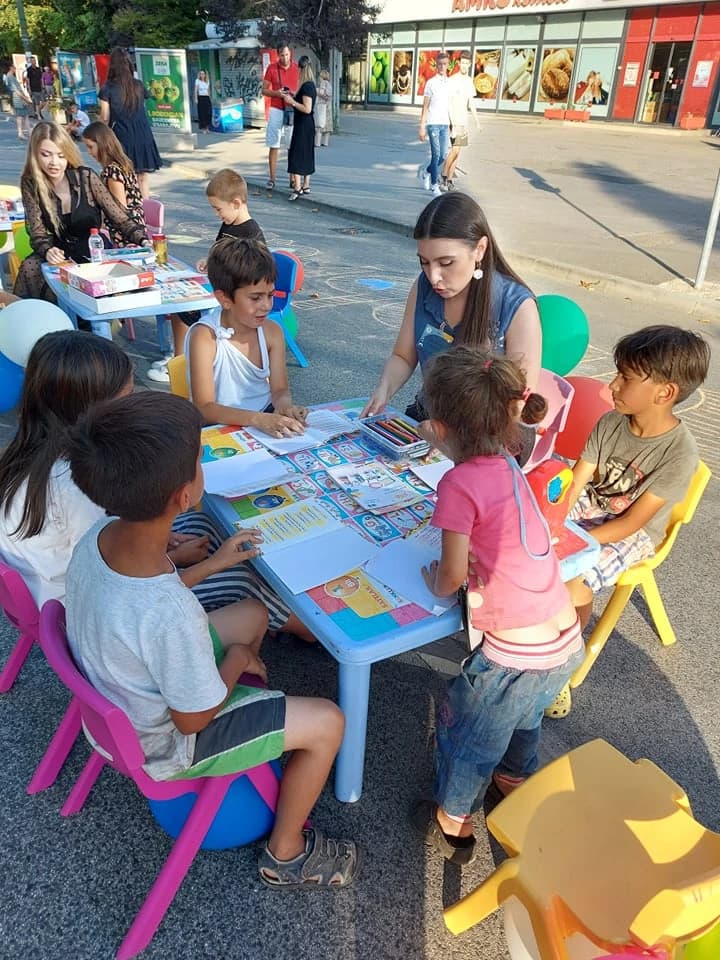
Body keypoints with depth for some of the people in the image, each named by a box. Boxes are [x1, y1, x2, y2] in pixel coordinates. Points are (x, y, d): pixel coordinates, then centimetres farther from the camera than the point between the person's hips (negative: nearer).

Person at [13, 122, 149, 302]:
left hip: (94, 253, -2)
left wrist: (142, 241, -26)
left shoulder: (85, 177, -10)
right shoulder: (30, 184, -5)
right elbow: (38, 233, -8)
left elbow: (120, 219, -8)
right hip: (61, 255, 2)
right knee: (29, 268, -27)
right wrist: (47, 251, -31)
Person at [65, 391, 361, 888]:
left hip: (117, 699, 8)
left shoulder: (99, 536, -20)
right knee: (327, 722, -2)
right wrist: (238, 659, -9)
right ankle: (286, 855, 20)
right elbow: (192, 719, -25)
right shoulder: (169, 613, -42)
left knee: (253, 614, 19)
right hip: (161, 743, -7)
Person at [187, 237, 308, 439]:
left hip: (266, 419, 4)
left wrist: (284, 406, -26)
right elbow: (204, 408, -23)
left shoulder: (271, 331, -2)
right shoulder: (205, 336, -18)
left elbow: (280, 389, -1)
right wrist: (257, 419, -39)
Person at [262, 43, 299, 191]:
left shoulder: (297, 68, 2)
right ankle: (272, 179, 4)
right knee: (273, 146, 0)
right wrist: (276, 93, -15)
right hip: (276, 111, 0)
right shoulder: (271, 68, 0)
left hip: (292, 110, 1)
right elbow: (264, 90, 4)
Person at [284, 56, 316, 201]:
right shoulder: (311, 85, 12)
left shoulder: (306, 86, -17)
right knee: (306, 155, 13)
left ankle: (297, 188, -12)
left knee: (296, 155, -9)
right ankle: (306, 186, 19)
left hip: (303, 125, -10)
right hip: (307, 125, 10)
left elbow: (307, 109, -24)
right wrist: (294, 97, 14)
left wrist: (292, 101, -17)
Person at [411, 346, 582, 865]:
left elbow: (454, 574, -17)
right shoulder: (508, 466, 3)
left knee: (464, 734, 20)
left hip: (515, 655, -7)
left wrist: (435, 583, 3)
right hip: (567, 643, 7)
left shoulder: (460, 482, -20)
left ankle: (453, 826, 42)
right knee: (522, 718, 35)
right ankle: (516, 784, 60)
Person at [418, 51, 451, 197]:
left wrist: (452, 124, 12)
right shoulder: (431, 83, -1)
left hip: (445, 124, 4)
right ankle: (434, 185, 1)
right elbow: (425, 106, -1)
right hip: (433, 124, -4)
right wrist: (422, 127, -6)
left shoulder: (450, 83, 10)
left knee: (443, 156, 4)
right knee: (436, 155, -8)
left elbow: (451, 105, 15)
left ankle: (426, 171, 30)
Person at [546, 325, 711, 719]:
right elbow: (574, 483, -10)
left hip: (632, 535, -5)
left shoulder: (680, 453, -23)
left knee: (574, 582, -27)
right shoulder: (611, 422, -10)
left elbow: (632, 521, -22)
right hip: (590, 509, 5)